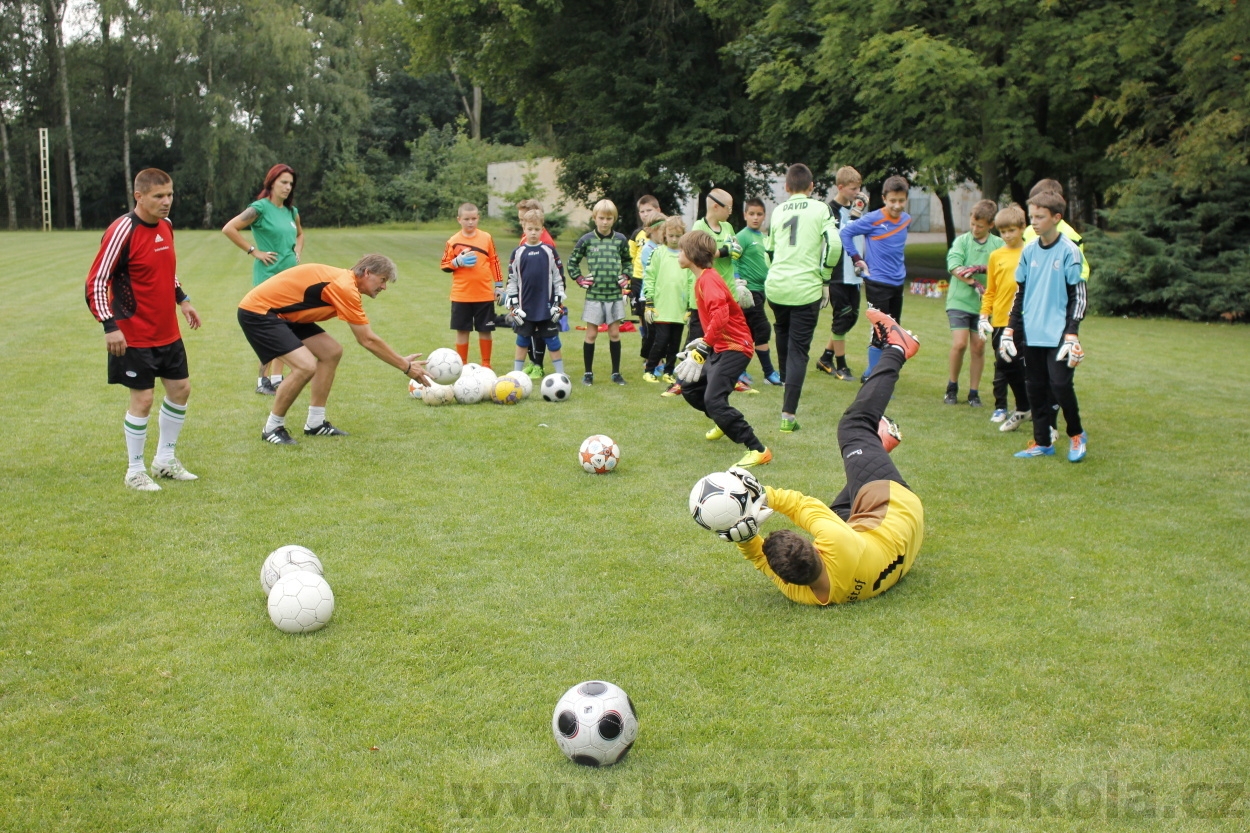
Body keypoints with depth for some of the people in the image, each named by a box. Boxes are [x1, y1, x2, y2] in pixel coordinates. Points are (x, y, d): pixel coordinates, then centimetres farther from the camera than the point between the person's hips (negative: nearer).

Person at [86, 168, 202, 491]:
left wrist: (182, 300, 16)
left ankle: (165, 460, 28)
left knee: (180, 389, 12)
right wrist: (110, 325, -26)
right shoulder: (122, 231, -18)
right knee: (142, 398, -2)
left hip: (168, 331, 8)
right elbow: (96, 282, -19)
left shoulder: (165, 225, 5)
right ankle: (135, 472, 14)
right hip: (135, 336, -8)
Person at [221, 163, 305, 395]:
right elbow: (228, 229, -16)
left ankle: (277, 377, 17)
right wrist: (254, 251, -14)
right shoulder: (260, 208, -9)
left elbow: (300, 234, 32)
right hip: (268, 275, -7)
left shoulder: (292, 211, 12)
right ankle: (263, 380, 2)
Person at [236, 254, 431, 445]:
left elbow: (366, 338, 15)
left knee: (331, 352, 7)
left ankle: (315, 423, 14)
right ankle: (272, 428, -4)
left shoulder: (345, 281, 8)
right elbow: (368, 340, -19)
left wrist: (402, 360, 13)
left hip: (281, 313, 10)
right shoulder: (345, 287, -22)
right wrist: (406, 367, -11)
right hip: (258, 311, -10)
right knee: (305, 366, -23)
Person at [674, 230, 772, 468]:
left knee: (713, 399, -21)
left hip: (734, 348, -11)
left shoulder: (708, 279, -18)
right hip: (719, 347, 11)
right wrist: (702, 343, 23)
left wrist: (703, 346, -34)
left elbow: (720, 314, -33)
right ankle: (724, 422, 42)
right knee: (689, 388, 19)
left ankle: (758, 450, -18)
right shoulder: (702, 278, 13)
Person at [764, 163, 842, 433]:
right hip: (806, 289, -3)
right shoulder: (820, 209, 0)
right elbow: (834, 245, -10)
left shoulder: (778, 211, 12)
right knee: (799, 350, -2)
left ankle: (786, 385, 41)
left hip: (776, 286, 3)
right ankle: (789, 413, -9)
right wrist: (824, 278, 2)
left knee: (783, 338, 27)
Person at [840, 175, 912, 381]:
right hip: (877, 283, -7)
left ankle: (872, 374, 25)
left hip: (898, 283, 7)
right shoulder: (873, 219, -13)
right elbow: (845, 233, -8)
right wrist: (857, 259, -9)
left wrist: (900, 267, 13)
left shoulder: (907, 220, 5)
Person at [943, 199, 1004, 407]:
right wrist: (975, 284, -21)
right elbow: (954, 266, -12)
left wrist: (981, 268, -24)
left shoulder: (999, 244, 3)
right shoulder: (962, 241, 1)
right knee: (959, 343, -11)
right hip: (959, 301, -2)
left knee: (978, 347, 5)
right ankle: (952, 387, 10)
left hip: (983, 304, 2)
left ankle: (974, 392, 17)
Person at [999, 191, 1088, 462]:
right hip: (1031, 334, 5)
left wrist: (1072, 334, -13)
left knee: (1060, 385, -10)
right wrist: (1010, 330, 11)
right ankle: (1042, 443, 18)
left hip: (1058, 335, -5)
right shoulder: (1029, 251, 8)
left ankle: (1077, 436, 12)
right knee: (1036, 389, 7)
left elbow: (1078, 296, -6)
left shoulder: (1069, 251, -6)